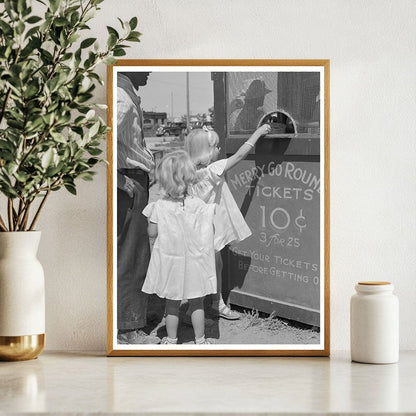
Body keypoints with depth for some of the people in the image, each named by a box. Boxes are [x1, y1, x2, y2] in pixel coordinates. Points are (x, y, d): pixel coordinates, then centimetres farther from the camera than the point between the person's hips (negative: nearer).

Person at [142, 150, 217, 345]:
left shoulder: (159, 207, -16)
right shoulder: (199, 205, -13)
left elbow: (152, 232, -8)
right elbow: (208, 233, -7)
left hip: (170, 263, 0)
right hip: (193, 262, 0)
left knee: (172, 305, 15)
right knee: (197, 303, 14)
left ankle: (171, 340, 24)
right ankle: (200, 339, 21)